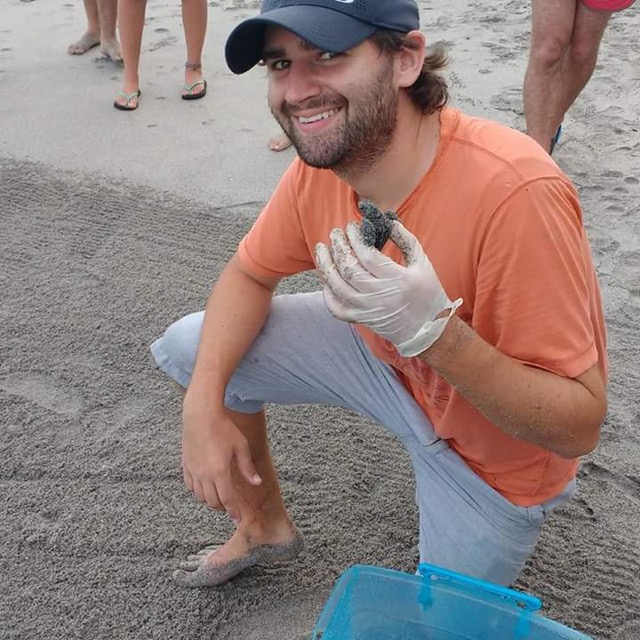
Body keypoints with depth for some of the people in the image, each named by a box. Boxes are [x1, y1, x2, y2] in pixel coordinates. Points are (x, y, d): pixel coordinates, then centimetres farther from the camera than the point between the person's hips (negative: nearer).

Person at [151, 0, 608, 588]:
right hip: (384, 358, 5)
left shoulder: (515, 193, -37)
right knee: (192, 345, -3)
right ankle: (266, 527, 20)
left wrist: (432, 330, -47)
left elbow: (580, 427, -31)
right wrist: (204, 406, -17)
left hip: (494, 452, -4)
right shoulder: (319, 165, -17)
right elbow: (249, 275, -2)